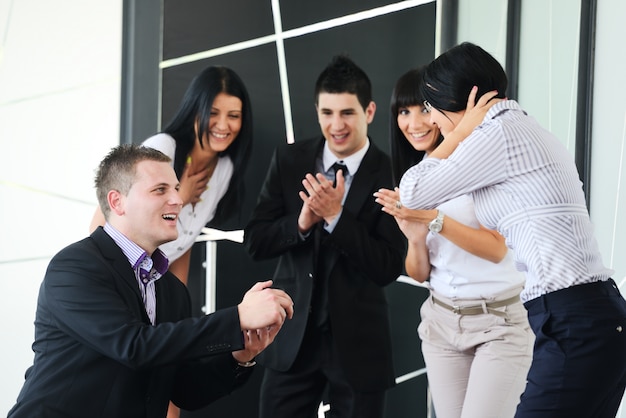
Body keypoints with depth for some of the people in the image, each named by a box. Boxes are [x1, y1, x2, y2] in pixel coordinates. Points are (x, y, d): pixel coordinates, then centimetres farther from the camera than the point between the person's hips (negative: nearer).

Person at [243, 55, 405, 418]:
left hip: (358, 343, -2)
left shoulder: (390, 174, -10)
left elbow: (388, 268, -13)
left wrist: (336, 216, -22)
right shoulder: (289, 161, 1)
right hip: (294, 335, 3)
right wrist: (301, 222, -18)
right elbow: (254, 242, 0)